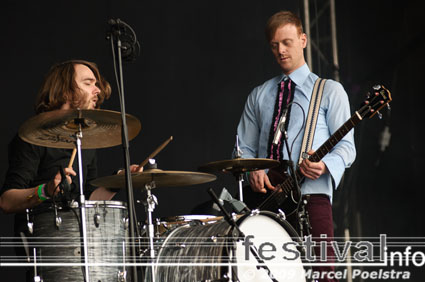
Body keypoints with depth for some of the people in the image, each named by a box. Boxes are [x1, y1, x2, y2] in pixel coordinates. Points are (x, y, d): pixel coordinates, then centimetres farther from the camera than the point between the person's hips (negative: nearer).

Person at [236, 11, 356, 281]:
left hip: (311, 192, -3)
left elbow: (346, 146, 4)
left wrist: (324, 165, -18)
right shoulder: (259, 96, 21)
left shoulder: (330, 91, 11)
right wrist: (252, 170, -3)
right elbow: (244, 147, 19)